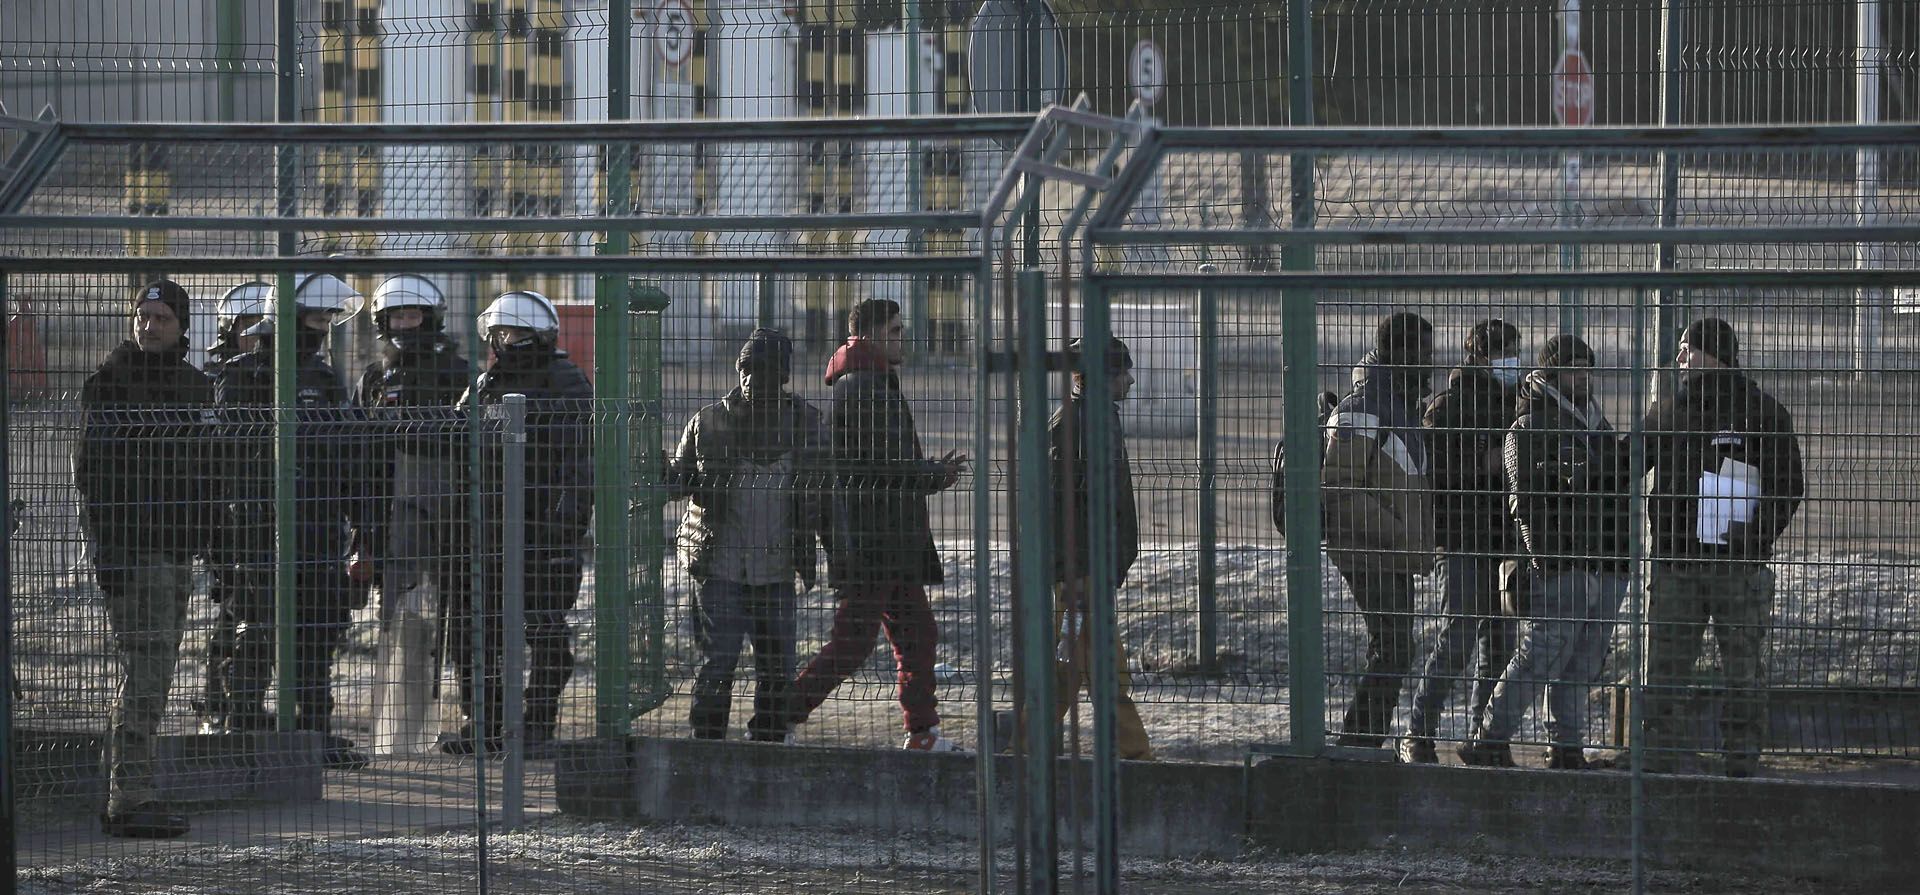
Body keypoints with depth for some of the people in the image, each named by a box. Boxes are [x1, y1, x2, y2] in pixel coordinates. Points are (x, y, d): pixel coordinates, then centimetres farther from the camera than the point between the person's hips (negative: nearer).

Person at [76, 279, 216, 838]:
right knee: (147, 662, -15)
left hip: (179, 545, 8)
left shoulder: (195, 386, 14)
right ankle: (131, 797, -17)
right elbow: (92, 471, -11)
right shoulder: (110, 384, -7)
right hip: (131, 544, -8)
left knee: (157, 667, 9)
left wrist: (203, 535, 17)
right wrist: (107, 547, -19)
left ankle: (124, 795, 14)